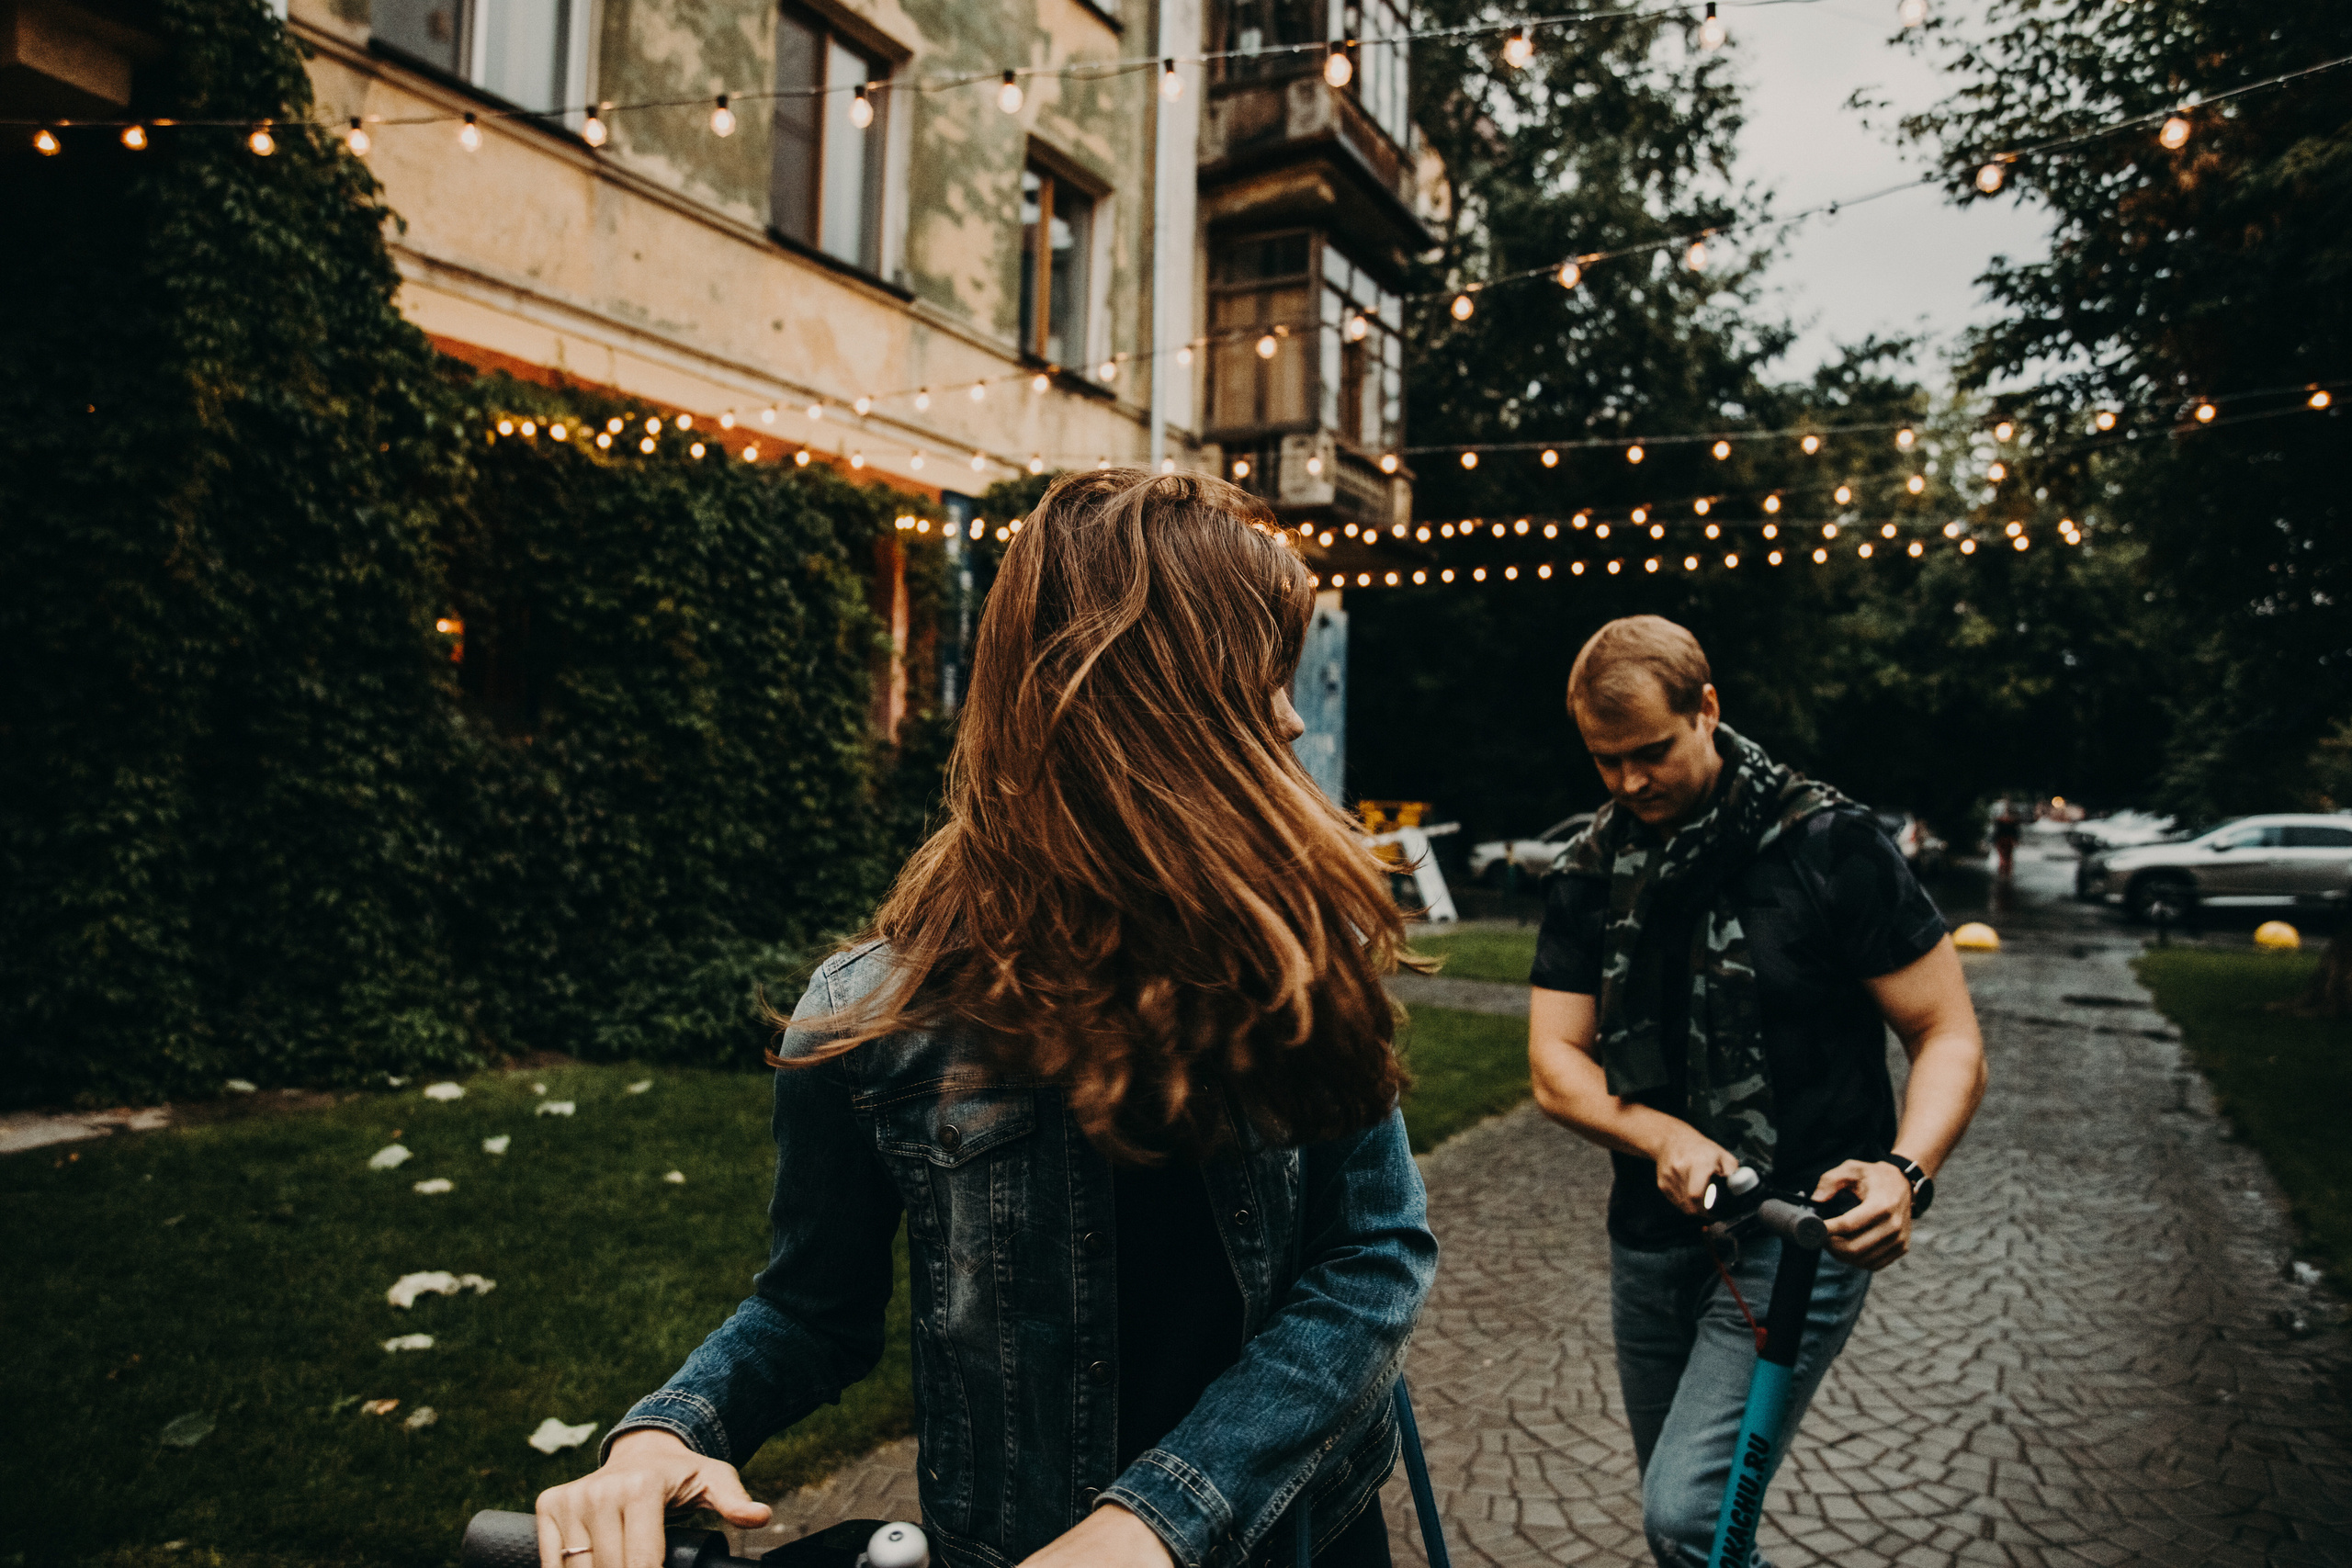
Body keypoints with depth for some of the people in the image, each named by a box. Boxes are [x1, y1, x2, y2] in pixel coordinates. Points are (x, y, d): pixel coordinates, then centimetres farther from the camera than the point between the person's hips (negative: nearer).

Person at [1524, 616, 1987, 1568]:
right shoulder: (1591, 873, 1)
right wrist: (1663, 1135, -22)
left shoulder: (1827, 845, -12)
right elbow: (1556, 1065, -2)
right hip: (1652, 1235, 5)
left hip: (1799, 1234, -5)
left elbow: (1951, 1040, -10)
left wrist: (1905, 1171, -29)